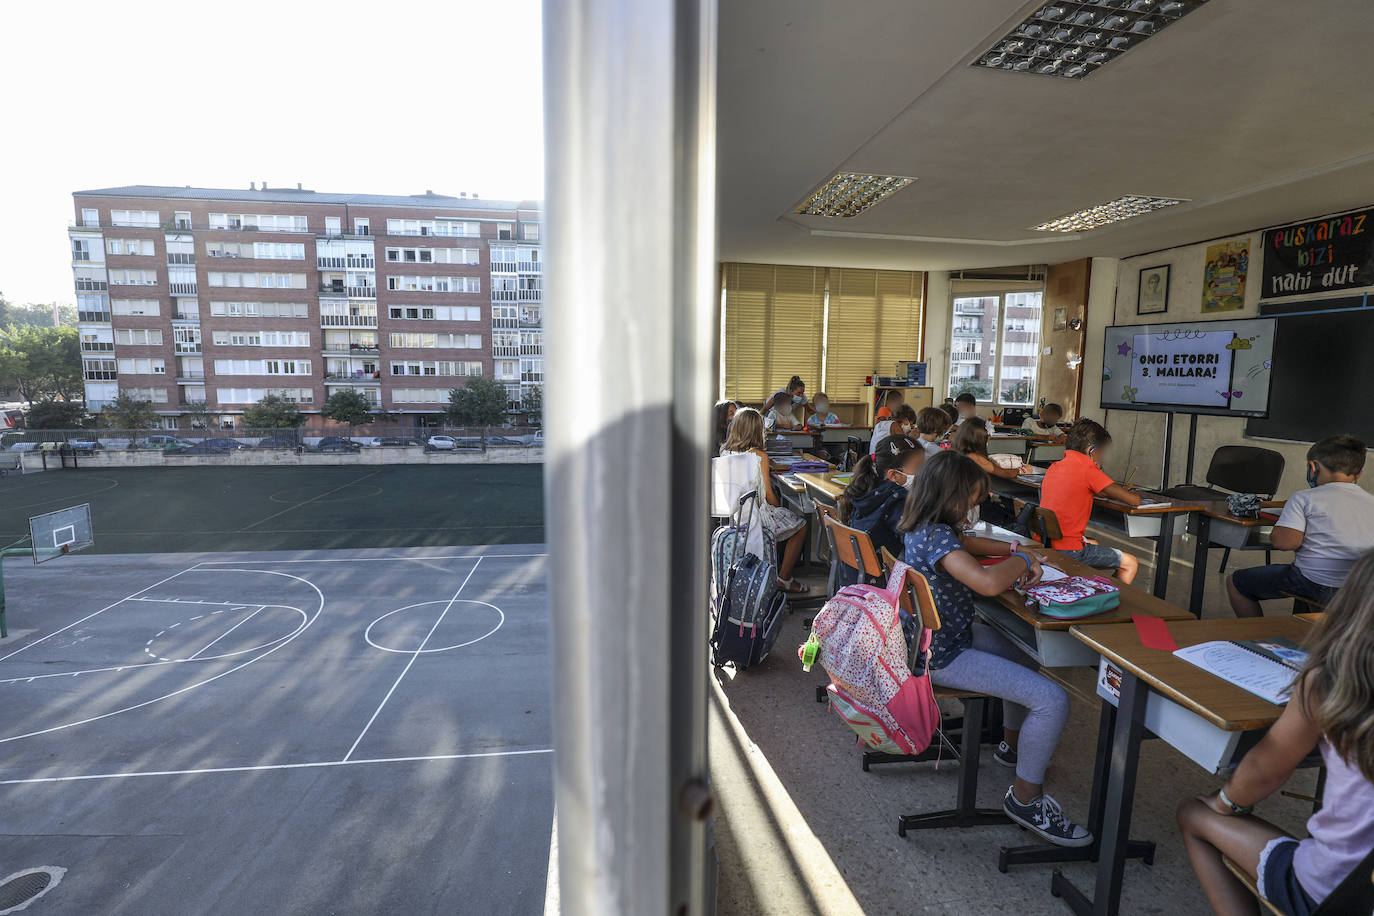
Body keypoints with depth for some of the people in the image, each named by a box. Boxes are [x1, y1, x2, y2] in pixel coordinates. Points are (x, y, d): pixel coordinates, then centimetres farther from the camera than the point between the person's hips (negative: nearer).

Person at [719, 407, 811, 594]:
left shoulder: (725, 451, -1)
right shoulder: (760, 456, -18)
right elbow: (768, 495, -11)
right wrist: (780, 508, 9)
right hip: (756, 514, -7)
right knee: (801, 525, 14)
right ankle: (784, 578, 15)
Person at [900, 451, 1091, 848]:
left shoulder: (921, 528, 4)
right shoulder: (937, 536, -27)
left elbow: (965, 544, 22)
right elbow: (988, 582, -40)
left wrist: (1011, 551, 5)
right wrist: (1022, 561, -18)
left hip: (940, 637, 11)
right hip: (944, 657, -11)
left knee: (1025, 652, 30)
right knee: (1053, 700, -13)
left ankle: (1013, 744, 47)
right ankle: (1025, 797, 8)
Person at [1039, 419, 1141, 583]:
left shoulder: (1054, 467, 9)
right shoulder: (1087, 468, -13)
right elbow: (1134, 501, -10)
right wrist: (1135, 495, 14)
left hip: (1043, 544, 8)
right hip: (1068, 550, -8)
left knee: (1094, 544, 35)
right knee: (1131, 563, 7)